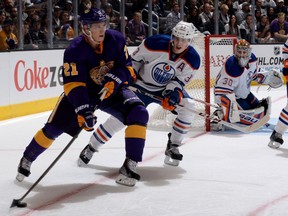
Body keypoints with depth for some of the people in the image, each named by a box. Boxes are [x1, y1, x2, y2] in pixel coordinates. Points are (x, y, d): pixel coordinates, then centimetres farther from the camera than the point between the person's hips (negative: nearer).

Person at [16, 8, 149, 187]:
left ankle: (130, 165, -19)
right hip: (83, 92, -2)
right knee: (54, 126, -7)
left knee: (138, 113, -23)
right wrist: (83, 111, -41)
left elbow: (127, 67, -7)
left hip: (112, 90, 2)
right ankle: (27, 159, 20)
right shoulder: (75, 50, -25)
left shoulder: (116, 39, -16)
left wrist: (114, 80, -27)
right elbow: (74, 85, -29)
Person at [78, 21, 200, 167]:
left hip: (167, 87, 3)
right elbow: (134, 59, -10)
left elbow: (179, 80, -10)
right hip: (141, 85, -3)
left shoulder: (193, 59, -19)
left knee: (188, 109, -20)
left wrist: (173, 92, -29)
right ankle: (91, 147, 4)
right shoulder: (156, 43, -25)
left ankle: (173, 147, -1)